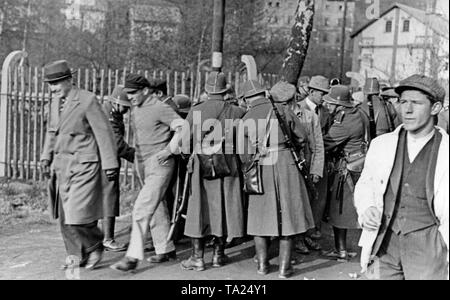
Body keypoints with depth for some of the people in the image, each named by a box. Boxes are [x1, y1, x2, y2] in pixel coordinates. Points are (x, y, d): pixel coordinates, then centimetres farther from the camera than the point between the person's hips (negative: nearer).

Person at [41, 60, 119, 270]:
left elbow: (103, 132, -11)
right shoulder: (55, 101, 10)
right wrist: (46, 157, 17)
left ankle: (95, 247, 13)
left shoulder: (87, 100, -12)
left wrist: (110, 164, -11)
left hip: (84, 165, -7)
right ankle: (76, 255, 23)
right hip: (62, 164, 7)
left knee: (78, 215, -12)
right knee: (64, 215, 8)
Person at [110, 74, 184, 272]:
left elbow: (183, 128, -14)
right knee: (157, 209, 16)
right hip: (143, 164, 9)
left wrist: (169, 150, -16)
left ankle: (133, 257, -10)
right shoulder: (135, 110, 11)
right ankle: (166, 250, 28)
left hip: (159, 165, -8)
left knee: (142, 209, -13)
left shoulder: (160, 108, -13)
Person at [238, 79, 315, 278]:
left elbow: (244, 157, 6)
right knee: (287, 213, 6)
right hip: (286, 164, -1)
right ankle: (284, 266, 8)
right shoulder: (282, 109, 1)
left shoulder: (245, 121, 2)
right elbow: (302, 137, 5)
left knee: (260, 215, 14)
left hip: (261, 169, 1)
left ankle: (262, 263, 19)